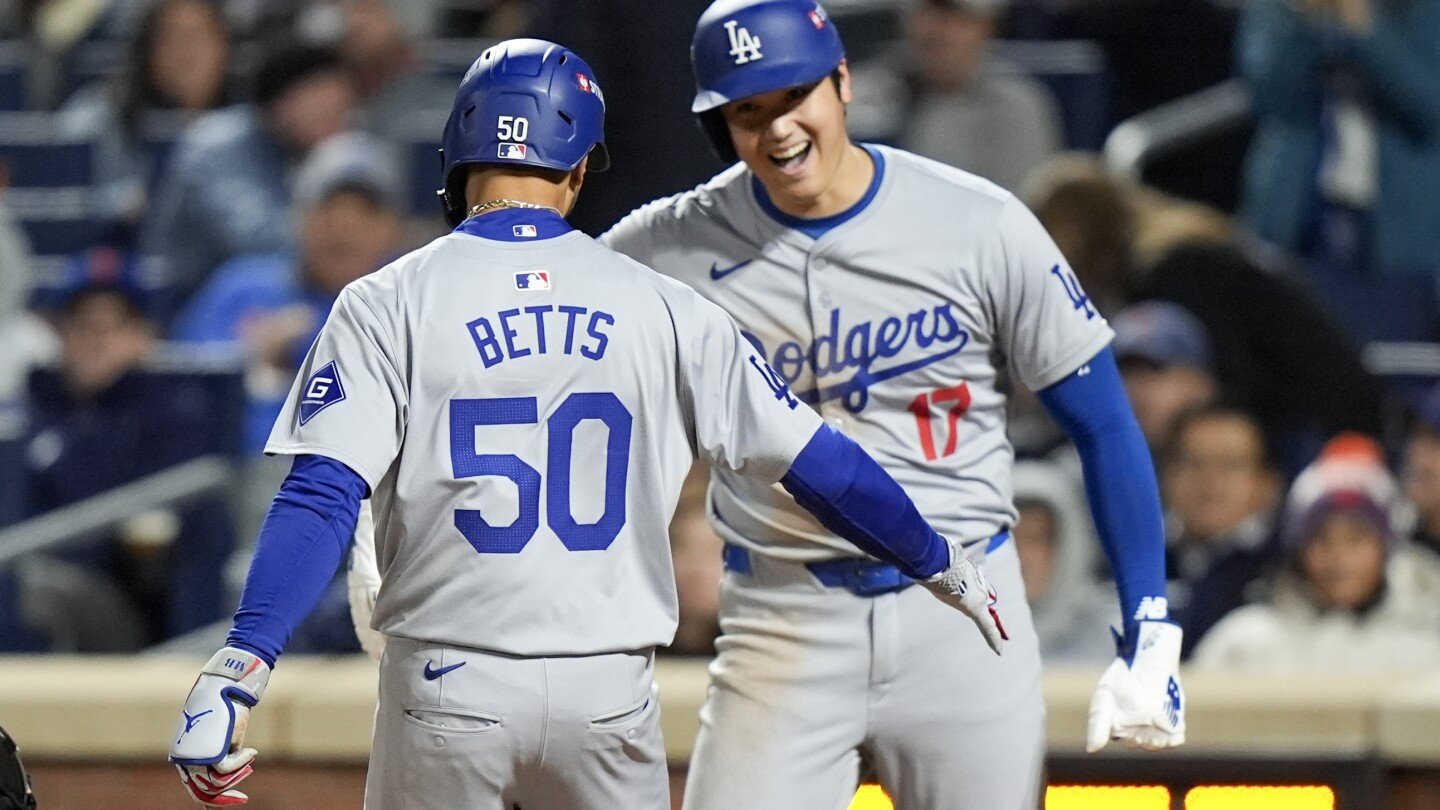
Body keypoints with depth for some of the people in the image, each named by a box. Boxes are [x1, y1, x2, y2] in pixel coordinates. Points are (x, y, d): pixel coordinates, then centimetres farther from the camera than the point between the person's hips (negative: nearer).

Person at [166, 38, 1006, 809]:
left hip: (448, 688, -1)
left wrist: (235, 675, -18)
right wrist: (941, 563, 23)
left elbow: (322, 497, -13)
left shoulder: (389, 305, -2)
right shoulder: (660, 308, 4)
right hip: (609, 692, 2)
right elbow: (815, 459, 9)